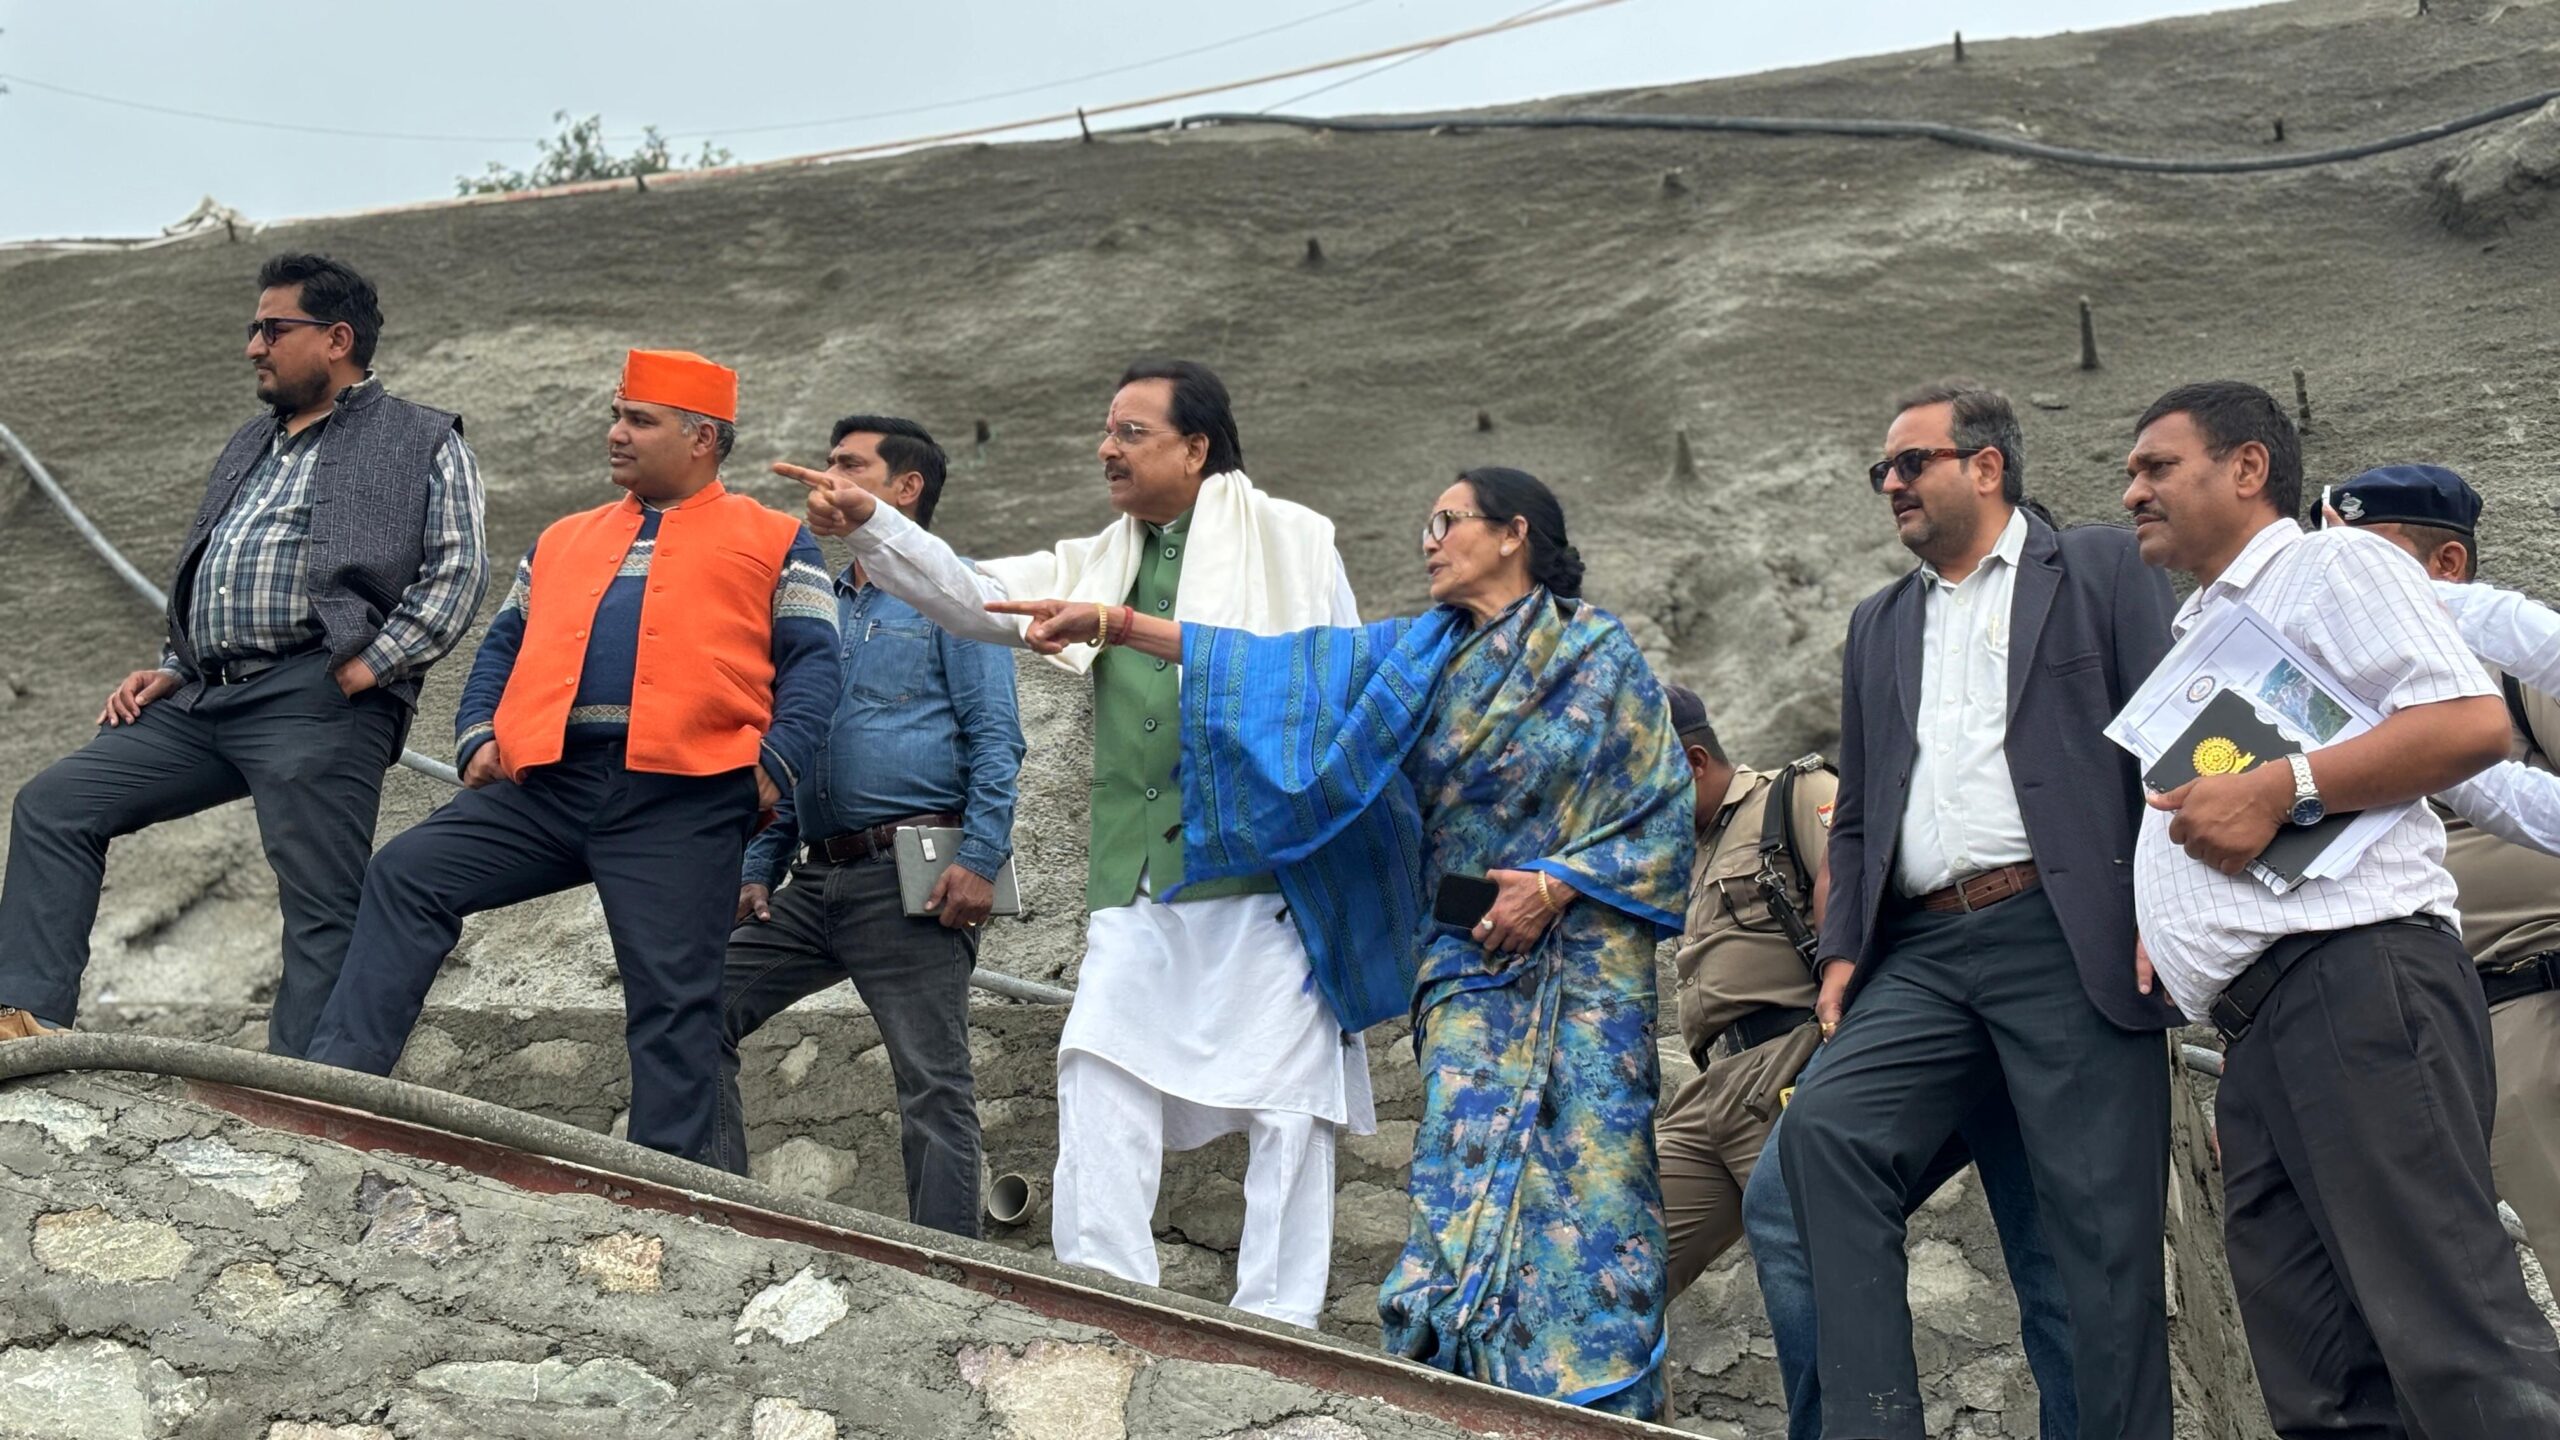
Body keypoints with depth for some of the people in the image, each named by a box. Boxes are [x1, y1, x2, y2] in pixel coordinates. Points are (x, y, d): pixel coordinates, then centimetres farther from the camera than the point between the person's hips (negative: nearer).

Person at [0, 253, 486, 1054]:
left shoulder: (421, 444, 3)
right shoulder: (249, 449, 27)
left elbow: (456, 576, -7)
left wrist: (360, 671, -14)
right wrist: (170, 671, 14)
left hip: (315, 702, -8)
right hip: (204, 701, 8)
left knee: (322, 912, -10)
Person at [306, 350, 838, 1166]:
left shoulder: (772, 542, 11)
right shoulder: (566, 541, 27)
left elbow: (811, 662, 3)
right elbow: (505, 644, 25)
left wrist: (778, 762, -13)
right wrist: (479, 734, 7)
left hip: (681, 800, -5)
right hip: (545, 785, 5)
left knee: (671, 996, -5)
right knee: (406, 876, -10)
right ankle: (342, 1078, -12)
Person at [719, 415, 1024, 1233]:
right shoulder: (823, 605, 22)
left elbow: (995, 737, -8)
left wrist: (981, 859, -18)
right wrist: (758, 865, 13)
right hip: (817, 879, 8)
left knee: (933, 1087, -6)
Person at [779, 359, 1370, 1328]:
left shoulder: (1289, 541, 2)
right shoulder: (1097, 566, 17)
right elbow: (971, 598, 6)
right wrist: (870, 526, -9)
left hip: (1272, 866, -5)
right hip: (1139, 882, 5)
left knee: (1285, 1096, -4)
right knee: (1099, 1067, -5)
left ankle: (1277, 1325, 2)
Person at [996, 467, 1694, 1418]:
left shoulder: (1600, 651, 2)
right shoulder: (1422, 656, 11)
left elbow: (1668, 811, 1)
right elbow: (1288, 670, 3)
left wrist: (1556, 883, -11)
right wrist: (1114, 625, -5)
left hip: (1582, 965, -3)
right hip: (1470, 973, 3)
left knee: (1588, 1196, -6)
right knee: (1467, 1198, -6)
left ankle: (1603, 1414, 2)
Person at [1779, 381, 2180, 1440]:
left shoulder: (2099, 571, 9)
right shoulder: (1879, 624, 25)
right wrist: (1843, 948, 13)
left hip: (2065, 937, -5)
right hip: (1925, 951, 5)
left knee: (2103, 1213, -7)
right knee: (1823, 1128, -17)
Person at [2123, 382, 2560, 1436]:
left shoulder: (2330, 565, 7)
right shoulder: (2196, 633, 32)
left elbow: (2472, 721, -8)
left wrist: (2284, 787, -13)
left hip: (2356, 980, -9)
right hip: (2253, 1033, 9)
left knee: (2459, 1350, -18)